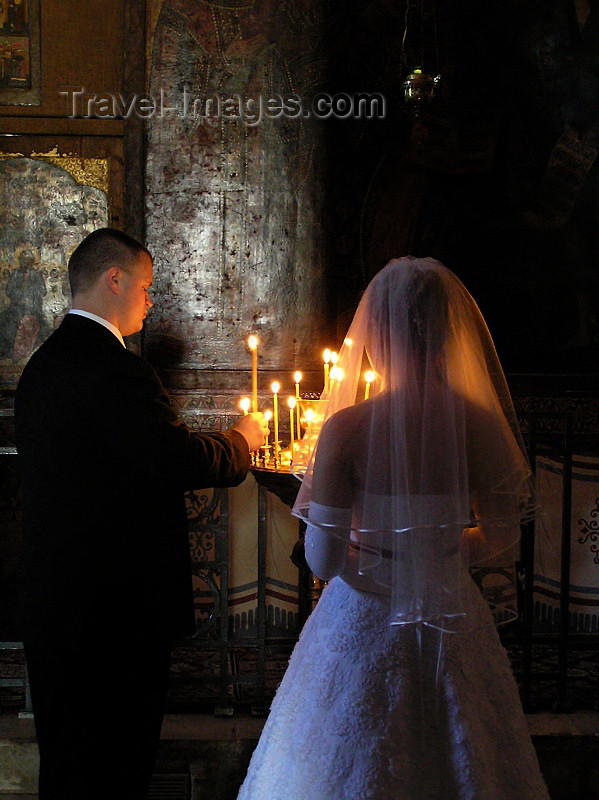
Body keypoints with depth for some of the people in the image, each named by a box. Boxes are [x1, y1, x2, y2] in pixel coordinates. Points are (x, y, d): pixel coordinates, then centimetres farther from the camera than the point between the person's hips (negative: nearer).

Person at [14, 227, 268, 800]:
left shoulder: (43, 363, 10)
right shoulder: (114, 368, -21)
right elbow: (183, 461, -24)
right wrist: (243, 439, -4)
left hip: (52, 599, 10)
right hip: (116, 603, -9)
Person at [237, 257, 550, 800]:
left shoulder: (346, 428, -20)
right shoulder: (481, 424, -12)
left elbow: (322, 561, -17)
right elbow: (502, 540, -1)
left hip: (365, 622, -2)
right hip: (453, 620, 3)